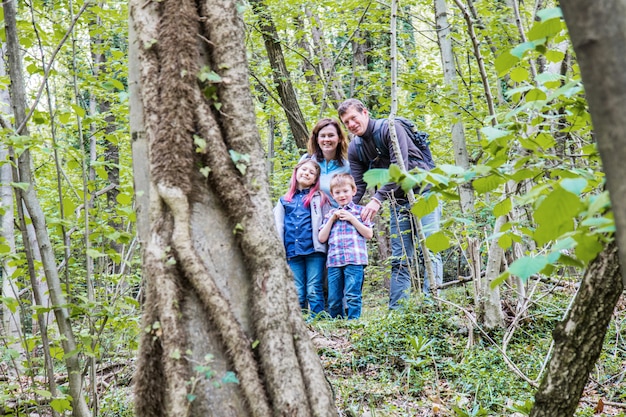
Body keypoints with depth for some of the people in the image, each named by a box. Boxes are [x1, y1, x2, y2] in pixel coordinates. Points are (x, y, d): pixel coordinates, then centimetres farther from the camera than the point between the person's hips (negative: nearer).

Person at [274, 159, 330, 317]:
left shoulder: (319, 198, 10)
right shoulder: (284, 201, 15)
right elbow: (278, 228, 14)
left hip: (314, 251, -2)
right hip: (293, 252, 2)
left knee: (314, 291, -4)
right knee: (297, 293, 5)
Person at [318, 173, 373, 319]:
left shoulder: (359, 210, 9)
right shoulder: (330, 214, 19)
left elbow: (369, 234, 1)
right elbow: (322, 238, 11)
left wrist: (352, 218, -4)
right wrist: (332, 219, 3)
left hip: (355, 259, -4)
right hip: (334, 260, 4)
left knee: (352, 295, -11)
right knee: (333, 299, 3)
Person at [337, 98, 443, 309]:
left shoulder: (389, 129, -14)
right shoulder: (354, 150, 5)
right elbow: (358, 186, 2)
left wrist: (377, 199, -30)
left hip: (423, 194, -6)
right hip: (399, 202, 6)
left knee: (429, 251, -11)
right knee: (400, 260, 3)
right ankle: (396, 310, 2)